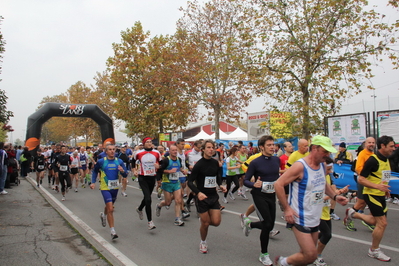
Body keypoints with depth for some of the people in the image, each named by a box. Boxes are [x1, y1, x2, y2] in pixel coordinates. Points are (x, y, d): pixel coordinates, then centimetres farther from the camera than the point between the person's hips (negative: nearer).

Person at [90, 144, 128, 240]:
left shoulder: (119, 161, -2)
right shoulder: (101, 161, -7)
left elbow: (125, 175, -1)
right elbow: (95, 171, 11)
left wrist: (122, 171, -22)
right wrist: (93, 182, 2)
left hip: (115, 188, 4)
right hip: (105, 188, -4)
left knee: (109, 206, 24)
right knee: (110, 209, -14)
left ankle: (103, 215, 59)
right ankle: (113, 231, -5)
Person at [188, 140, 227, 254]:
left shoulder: (215, 163, 2)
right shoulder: (199, 164, -14)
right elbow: (190, 182, -13)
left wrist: (221, 185, -3)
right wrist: (198, 193, -28)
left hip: (213, 196, 5)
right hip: (202, 197, -4)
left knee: (216, 222, -1)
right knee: (206, 223, 4)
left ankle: (202, 220, 32)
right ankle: (203, 242, 32)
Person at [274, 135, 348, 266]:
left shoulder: (322, 165, 5)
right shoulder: (300, 166, -19)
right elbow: (278, 184, -20)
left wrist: (335, 196, 6)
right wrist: (287, 208, -20)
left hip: (315, 219, 8)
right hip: (300, 219, -8)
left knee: (307, 255, 15)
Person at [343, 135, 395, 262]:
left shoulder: (386, 160, 8)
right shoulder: (373, 160, -19)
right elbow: (360, 179, -21)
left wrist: (385, 188, 10)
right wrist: (377, 186, -30)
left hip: (380, 195, 9)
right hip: (371, 194, -9)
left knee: (377, 222, 18)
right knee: (382, 223, -5)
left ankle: (352, 214, 35)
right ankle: (374, 251, 13)